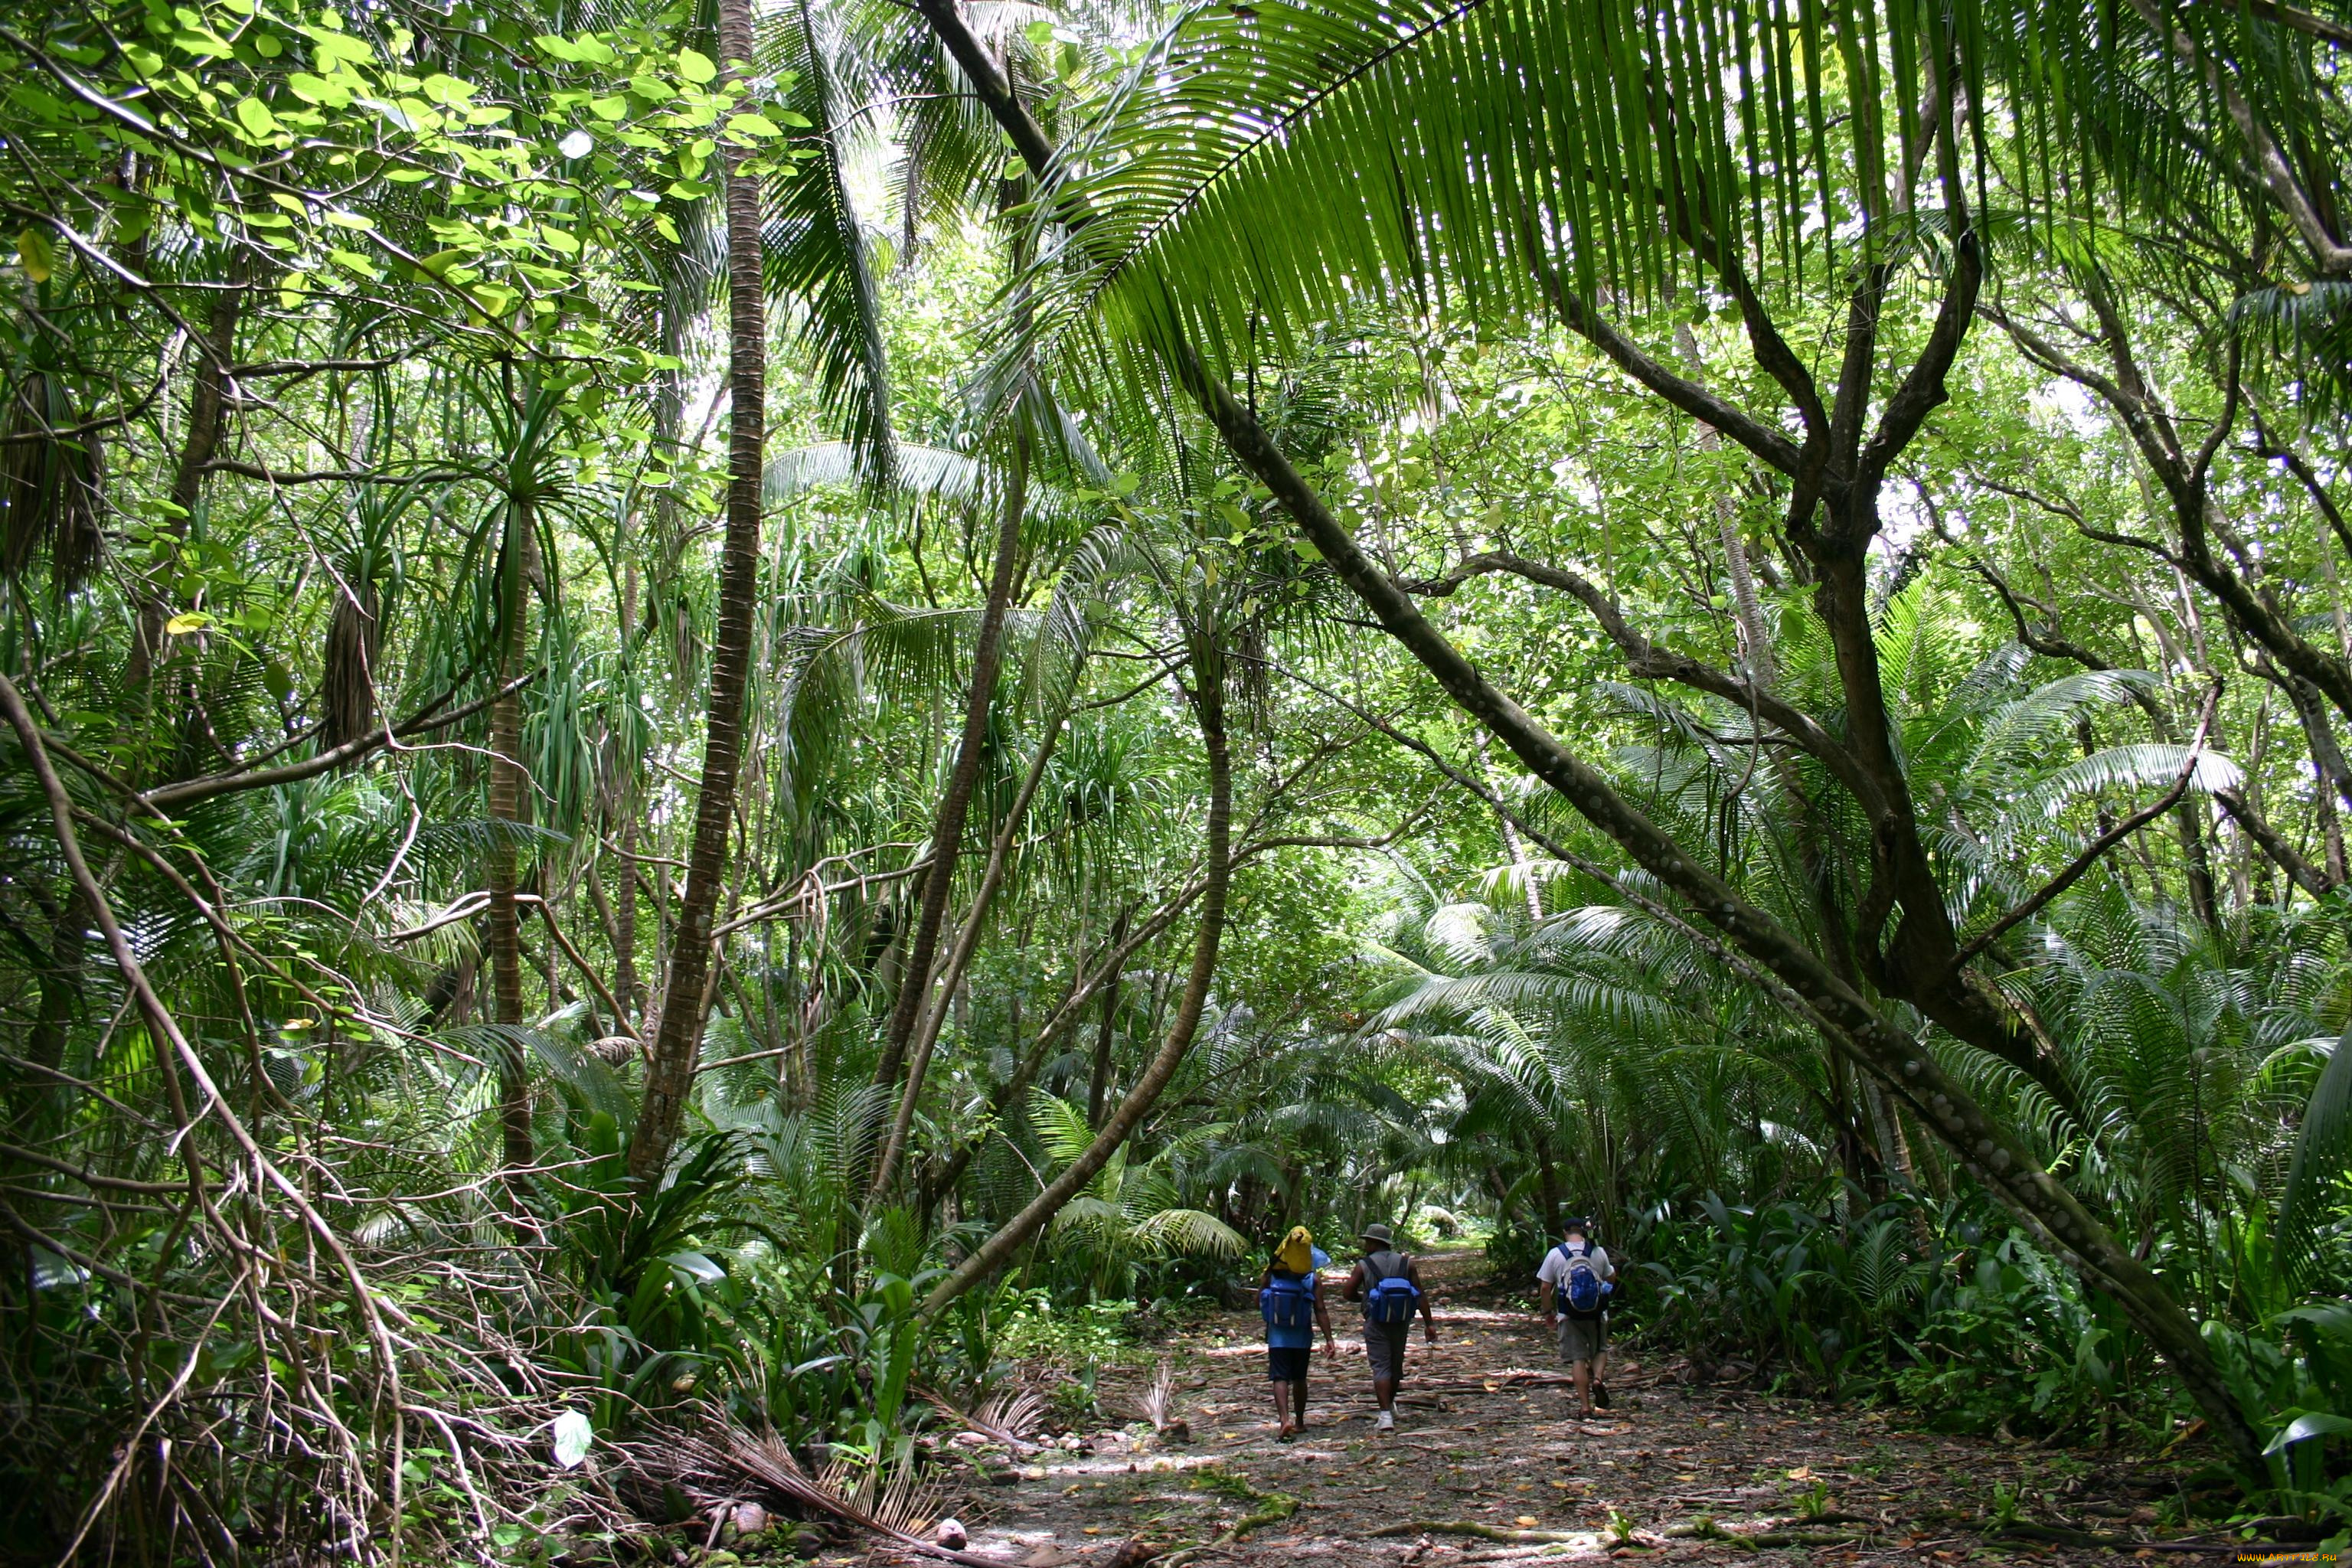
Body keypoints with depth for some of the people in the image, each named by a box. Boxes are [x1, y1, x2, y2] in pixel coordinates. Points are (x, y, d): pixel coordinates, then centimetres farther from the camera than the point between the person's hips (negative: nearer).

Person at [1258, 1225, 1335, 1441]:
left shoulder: (1271, 1275, -6)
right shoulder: (1312, 1279, -7)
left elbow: (1259, 1303, 3)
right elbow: (1321, 1311, -8)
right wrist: (1329, 1338, -4)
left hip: (1277, 1336, -1)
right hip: (1302, 1337, 1)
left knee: (1280, 1378, -5)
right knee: (1299, 1379, 17)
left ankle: (1285, 1420, -25)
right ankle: (1299, 1421, 28)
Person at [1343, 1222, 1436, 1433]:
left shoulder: (1364, 1266, -5)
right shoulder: (1406, 1263, 2)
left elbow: (1349, 1294, -5)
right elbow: (1421, 1295, -2)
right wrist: (1429, 1323, -1)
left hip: (1376, 1323, -3)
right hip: (1401, 1321, 4)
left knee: (1381, 1367, -2)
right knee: (1396, 1364, 20)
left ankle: (1386, 1416, -14)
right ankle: (1390, 1405, 40)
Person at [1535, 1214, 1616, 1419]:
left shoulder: (1555, 1254, -6)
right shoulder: (1598, 1253, -2)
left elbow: (1544, 1287, -3)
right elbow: (1611, 1278, 12)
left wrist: (1548, 1311, 11)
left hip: (1569, 1316, -1)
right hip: (1596, 1314, 1)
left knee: (1577, 1359, 4)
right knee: (1600, 1350, 21)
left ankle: (1585, 1409, 1)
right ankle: (1598, 1378, -9)